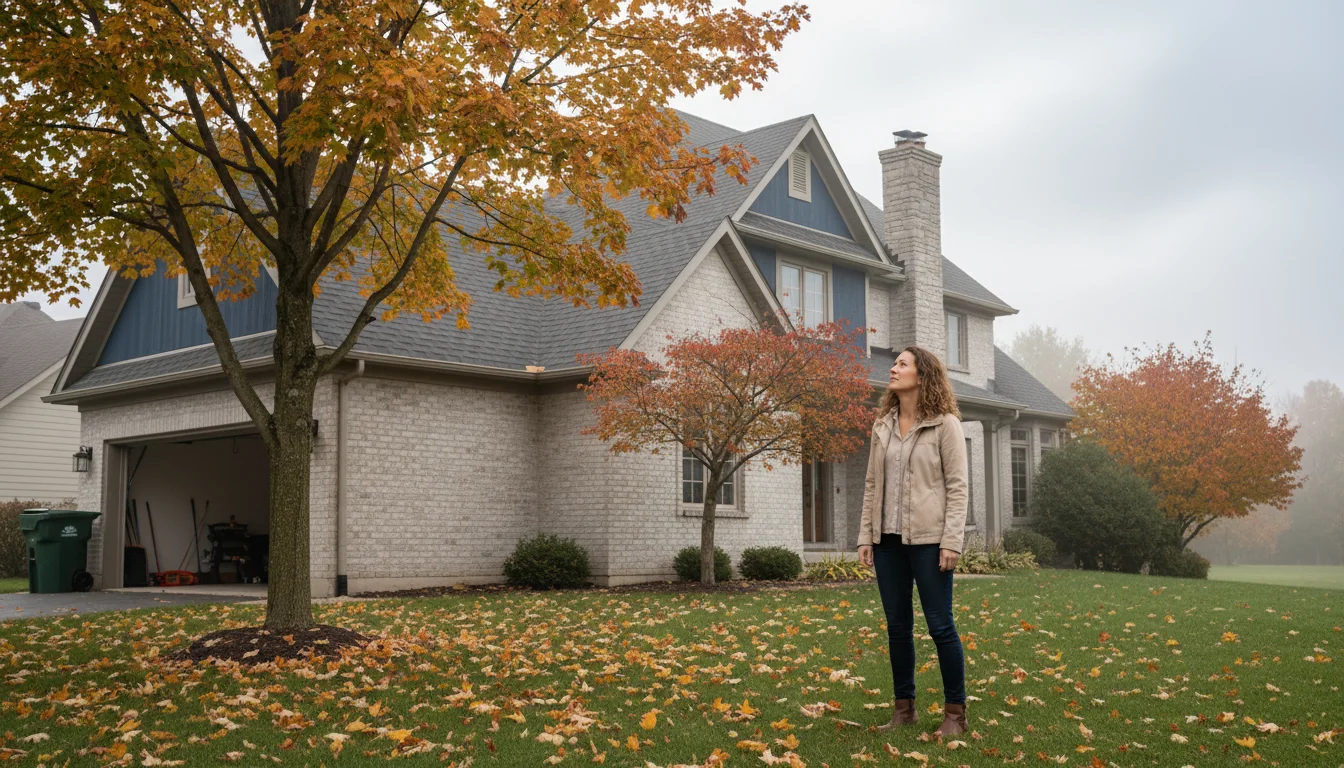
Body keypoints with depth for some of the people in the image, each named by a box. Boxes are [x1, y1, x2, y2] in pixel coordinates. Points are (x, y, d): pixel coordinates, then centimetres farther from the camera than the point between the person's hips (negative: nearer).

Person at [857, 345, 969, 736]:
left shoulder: (945, 424, -4)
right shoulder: (883, 425, 12)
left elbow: (956, 486, -7)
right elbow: (872, 484, 13)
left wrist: (951, 541, -14)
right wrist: (866, 535, 7)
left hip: (927, 538, -5)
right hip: (888, 539, 5)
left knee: (940, 625, -2)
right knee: (897, 626, 10)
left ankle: (955, 711, 8)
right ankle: (904, 706, 20)